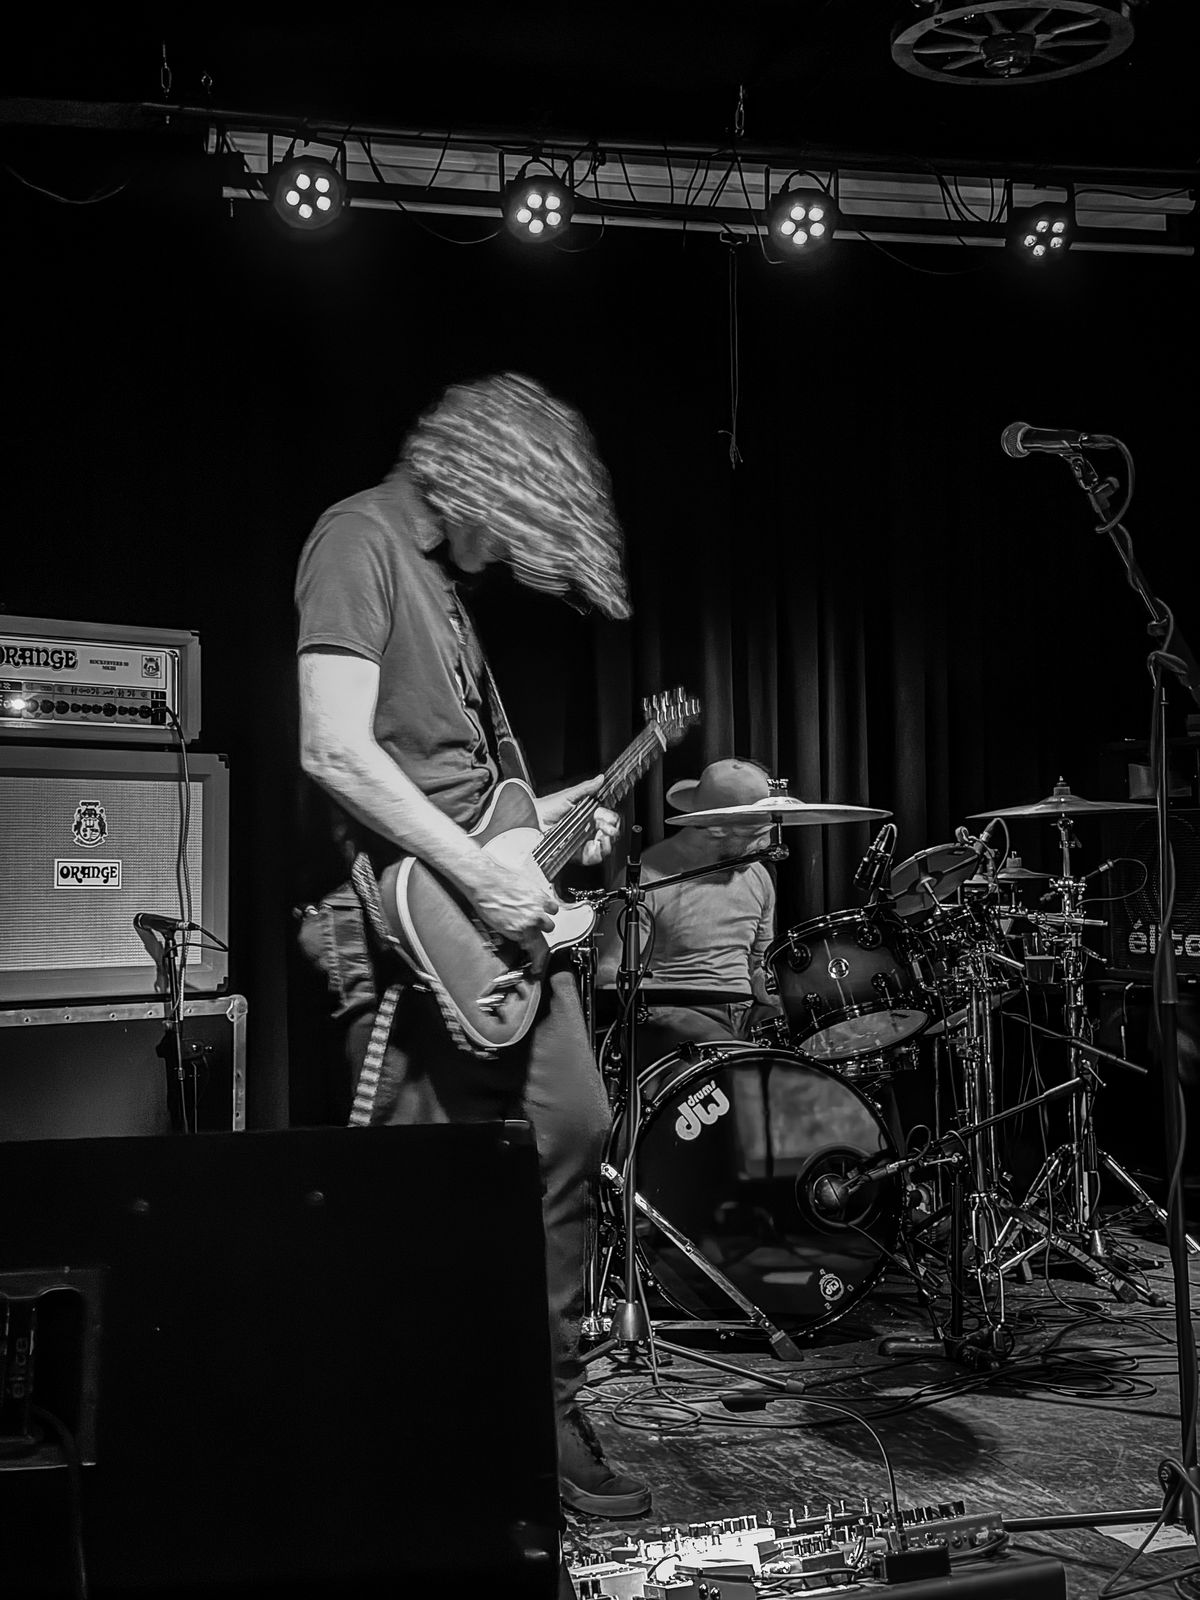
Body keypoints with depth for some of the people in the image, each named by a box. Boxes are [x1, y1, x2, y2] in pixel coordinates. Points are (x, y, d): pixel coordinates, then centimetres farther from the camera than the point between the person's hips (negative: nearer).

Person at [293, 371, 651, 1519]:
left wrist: (537, 820, 15)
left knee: (572, 1133, 10)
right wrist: (481, 874, -21)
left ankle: (547, 1414, 23)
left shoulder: (442, 567, 20)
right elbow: (336, 752, -21)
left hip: (499, 913, 10)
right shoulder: (361, 539, -9)